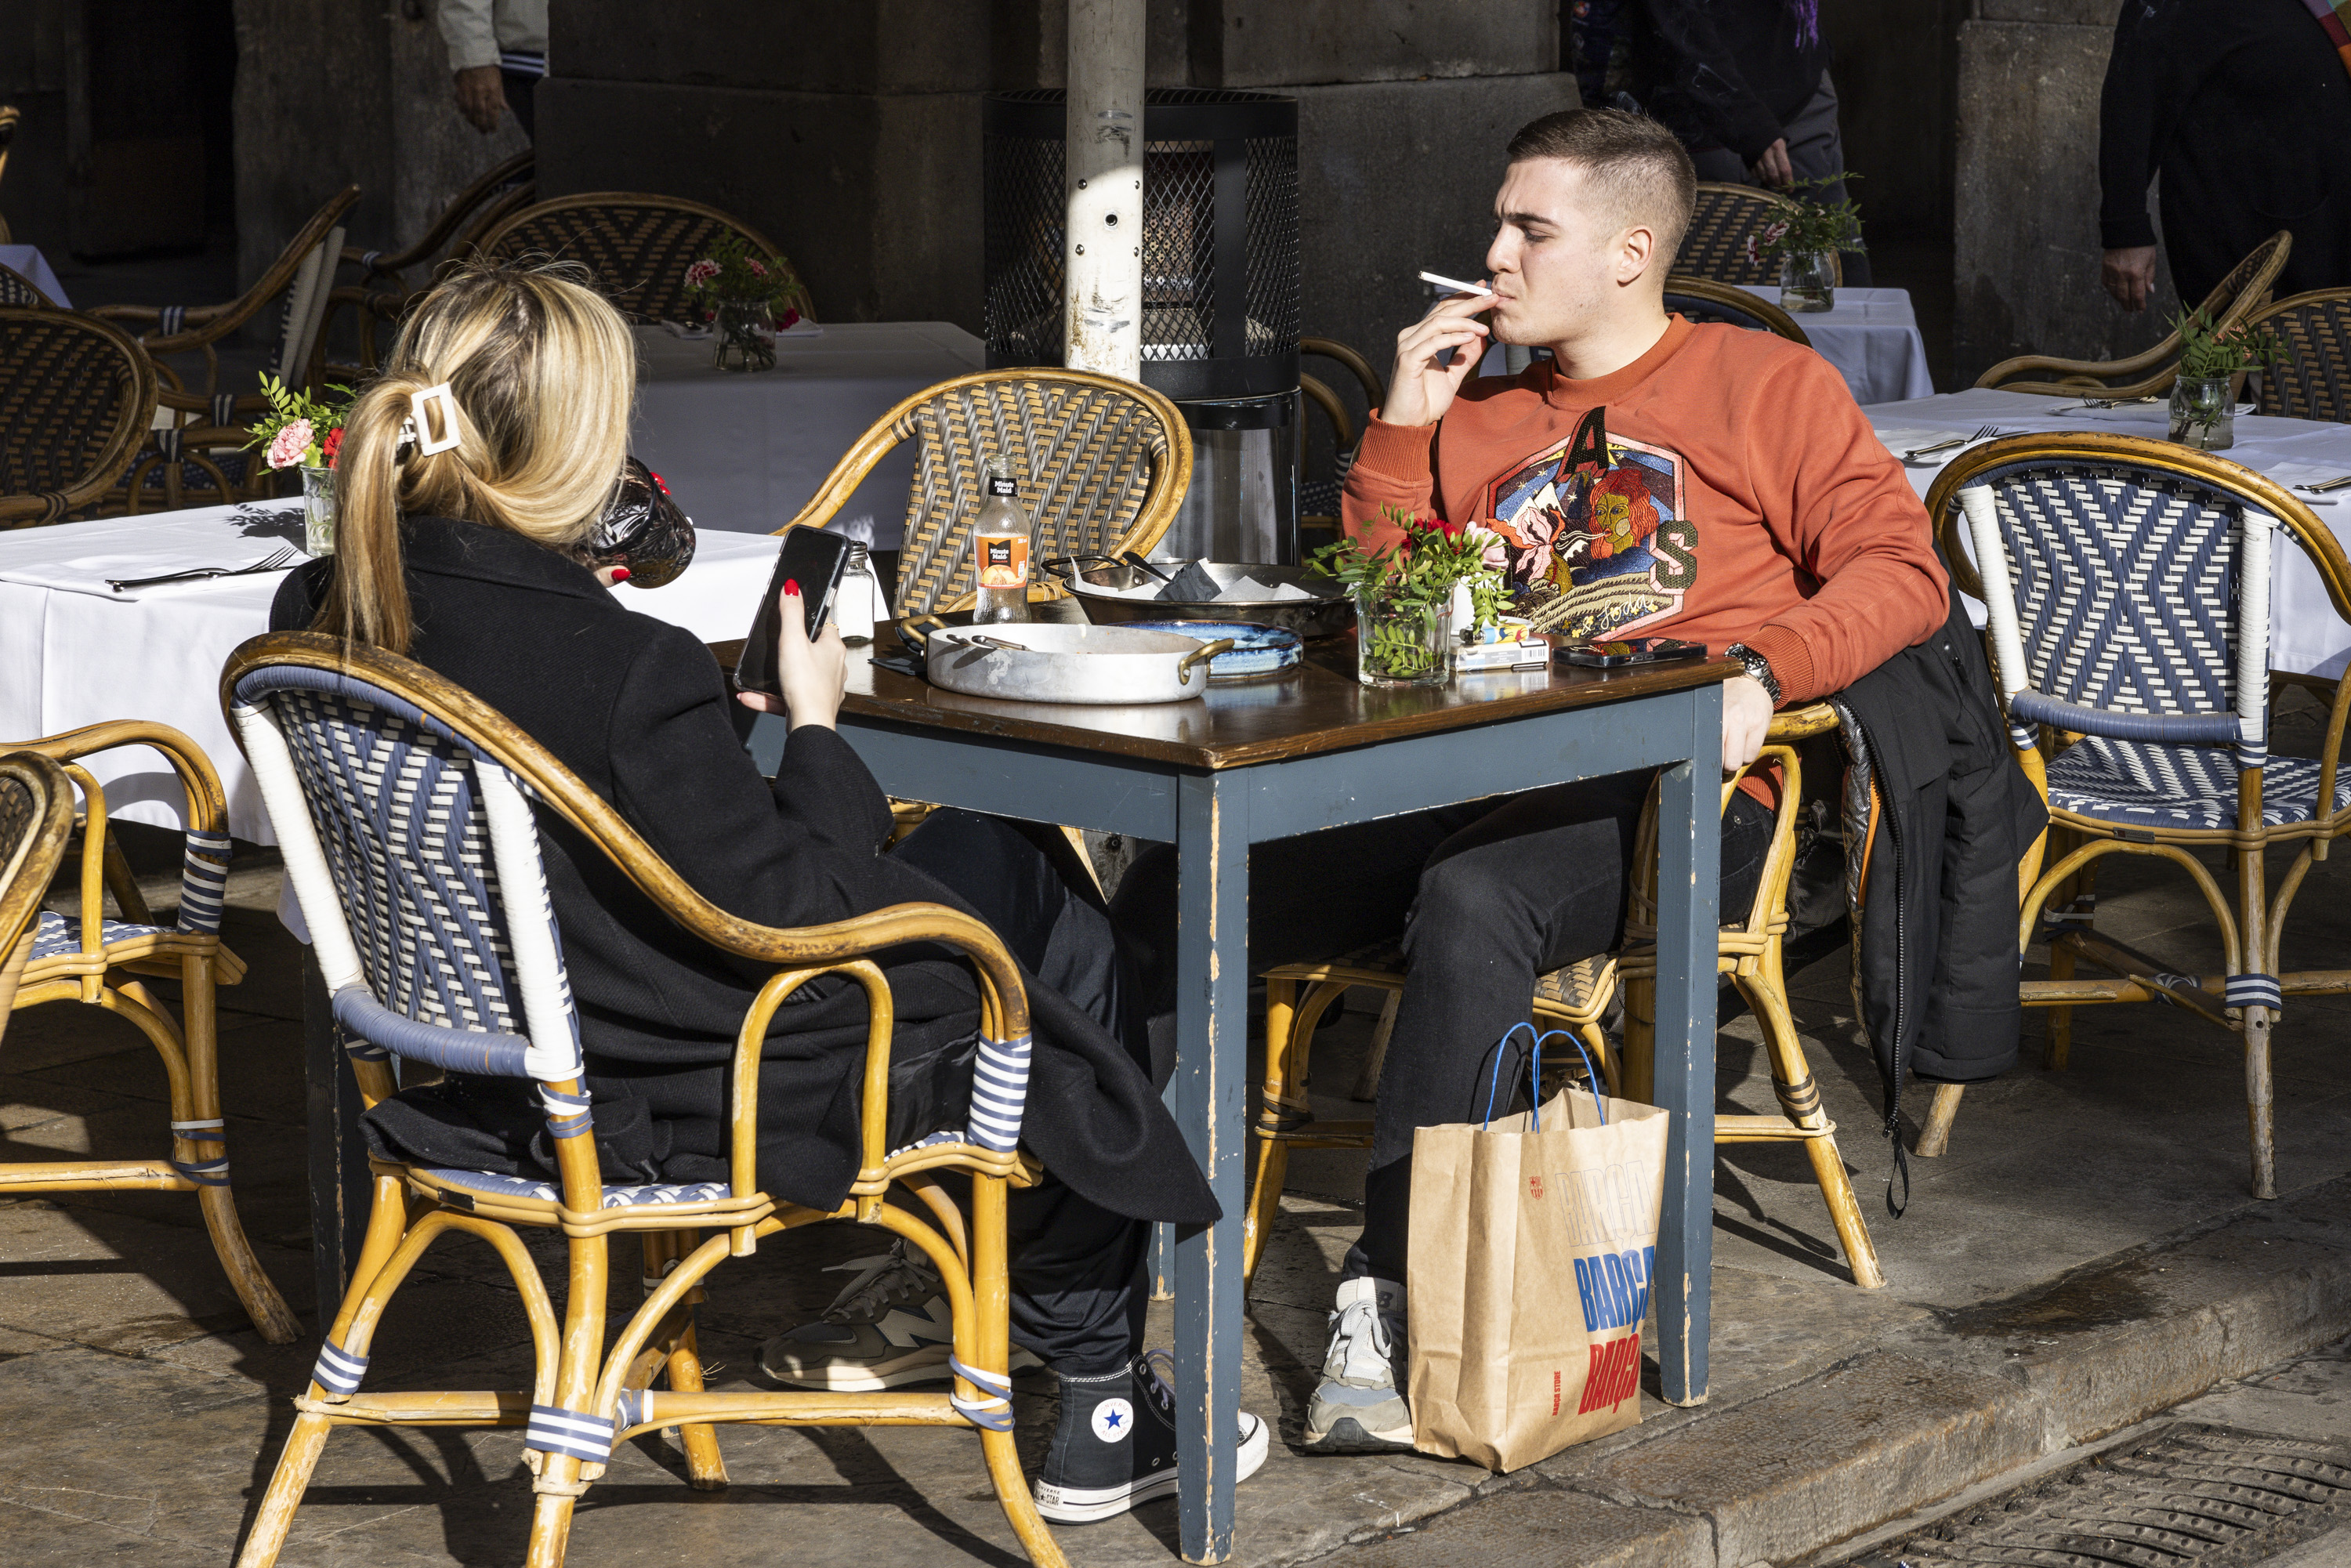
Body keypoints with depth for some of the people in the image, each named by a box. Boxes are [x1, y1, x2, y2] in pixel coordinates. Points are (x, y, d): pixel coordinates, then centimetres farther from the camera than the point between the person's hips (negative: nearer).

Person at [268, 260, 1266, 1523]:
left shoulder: (317, 618, -7)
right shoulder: (628, 672, -31)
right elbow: (790, 920, -22)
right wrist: (814, 730, -8)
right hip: (668, 1107, -8)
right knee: (1067, 942, 14)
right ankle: (1100, 1408, 27)